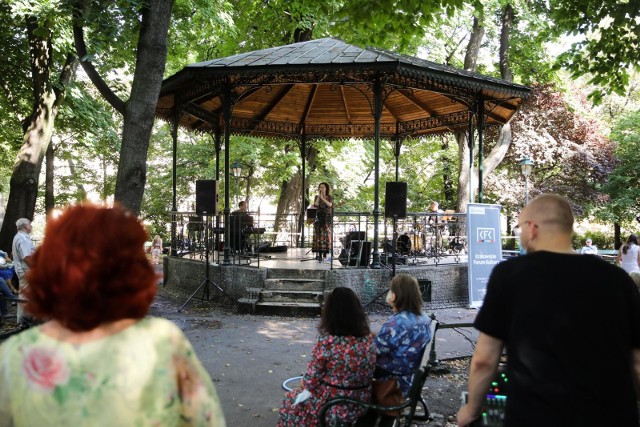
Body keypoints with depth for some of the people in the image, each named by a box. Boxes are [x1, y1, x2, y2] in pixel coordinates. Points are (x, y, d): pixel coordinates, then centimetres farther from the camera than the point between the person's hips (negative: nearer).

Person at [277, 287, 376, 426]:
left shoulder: (326, 341, -23)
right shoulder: (368, 338, -7)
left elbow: (310, 381, -17)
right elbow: (365, 373, 6)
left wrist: (303, 382, 7)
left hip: (333, 408, -5)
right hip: (360, 405, 6)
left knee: (290, 399, 24)